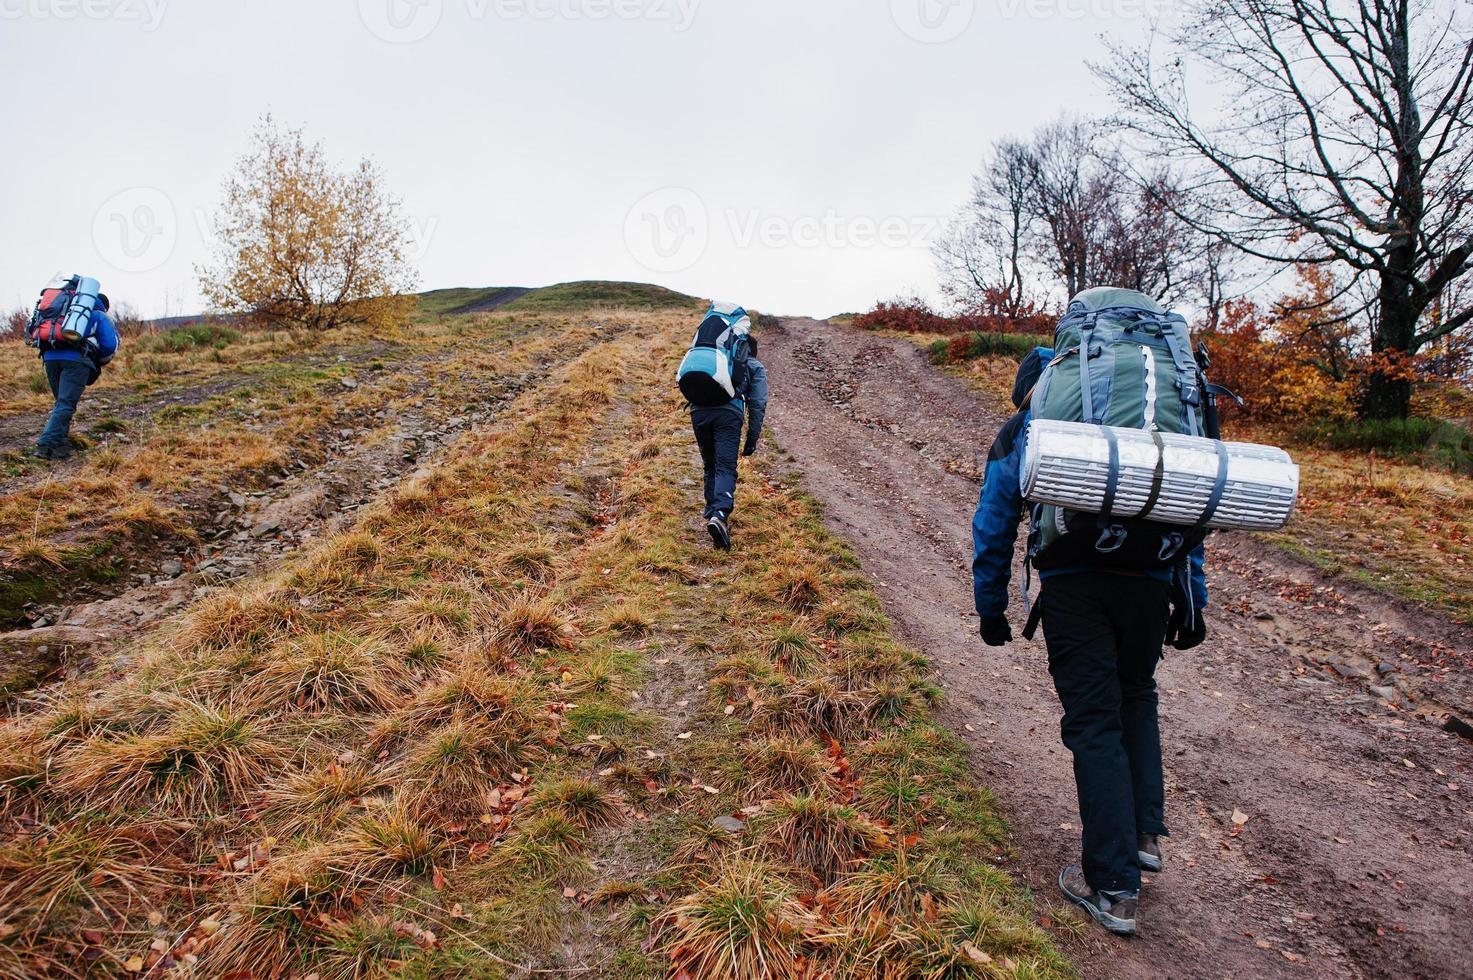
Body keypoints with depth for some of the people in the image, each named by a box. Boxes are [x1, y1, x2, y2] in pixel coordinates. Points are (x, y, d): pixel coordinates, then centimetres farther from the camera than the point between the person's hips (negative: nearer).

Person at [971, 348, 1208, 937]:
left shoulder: (1023, 430, 16)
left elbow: (994, 527, 13)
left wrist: (990, 607, 19)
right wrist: (1192, 600, 24)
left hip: (1074, 585, -3)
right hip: (1152, 581, 4)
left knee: (1095, 725, 3)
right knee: (1136, 700, 27)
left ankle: (1114, 888, 8)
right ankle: (1145, 833, 28)